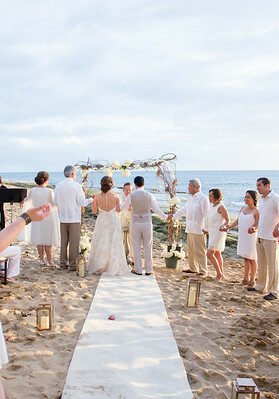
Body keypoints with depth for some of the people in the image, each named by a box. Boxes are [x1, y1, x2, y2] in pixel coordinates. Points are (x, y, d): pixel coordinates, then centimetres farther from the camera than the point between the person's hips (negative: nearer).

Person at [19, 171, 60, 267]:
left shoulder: (33, 191, -4)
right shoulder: (49, 191, -16)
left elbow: (27, 199, 17)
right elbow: (55, 204, -7)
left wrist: (22, 203, 40)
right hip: (48, 215, -3)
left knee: (39, 239, 12)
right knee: (48, 240, 4)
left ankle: (41, 260, 18)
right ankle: (49, 261, 8)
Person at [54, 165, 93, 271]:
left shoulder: (58, 185, 3)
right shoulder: (77, 186, -11)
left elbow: (55, 202, 7)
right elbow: (82, 203, -10)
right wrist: (91, 200, 9)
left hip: (63, 218, 5)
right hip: (74, 218, -5)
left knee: (63, 241, 13)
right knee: (74, 242, 2)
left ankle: (63, 263, 18)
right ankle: (73, 265, 5)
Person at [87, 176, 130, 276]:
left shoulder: (97, 196, -9)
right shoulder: (115, 196, -10)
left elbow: (94, 211, -2)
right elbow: (118, 210, 0)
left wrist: (93, 200, 11)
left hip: (101, 222, 1)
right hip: (114, 221, -1)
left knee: (100, 245, 13)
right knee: (113, 244, 8)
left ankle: (96, 268, 22)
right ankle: (113, 268, 13)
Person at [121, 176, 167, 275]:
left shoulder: (131, 196, -7)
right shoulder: (149, 195, -4)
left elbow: (123, 208, 7)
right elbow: (157, 209, 0)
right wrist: (165, 217, 17)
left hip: (135, 223, -1)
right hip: (147, 223, 1)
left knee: (136, 247, 8)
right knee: (147, 246, 9)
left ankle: (138, 269, 13)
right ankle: (148, 270, 12)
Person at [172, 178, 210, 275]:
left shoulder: (203, 198, -10)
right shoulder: (191, 198, 17)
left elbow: (206, 215, -14)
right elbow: (184, 210, 26)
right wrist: (174, 215, 19)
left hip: (198, 229, -9)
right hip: (190, 229, 9)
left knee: (200, 251, -4)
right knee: (191, 249, 14)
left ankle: (203, 270, 4)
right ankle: (193, 268, 24)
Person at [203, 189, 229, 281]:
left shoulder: (221, 207, -13)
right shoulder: (213, 207, 13)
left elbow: (227, 220, -12)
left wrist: (223, 226, -31)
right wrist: (206, 230, 28)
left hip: (219, 233, -9)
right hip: (212, 233, 9)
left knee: (209, 253, -12)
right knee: (217, 254, 13)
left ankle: (219, 273, -1)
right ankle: (221, 273, 23)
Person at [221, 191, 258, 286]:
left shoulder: (256, 212, -10)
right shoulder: (243, 208, 9)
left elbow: (258, 225, -12)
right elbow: (237, 221, 16)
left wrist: (254, 229, -33)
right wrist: (227, 228, 12)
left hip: (251, 237, -6)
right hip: (242, 237, 6)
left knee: (251, 259, 1)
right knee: (245, 259, 14)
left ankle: (252, 281, 9)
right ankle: (246, 279, 22)